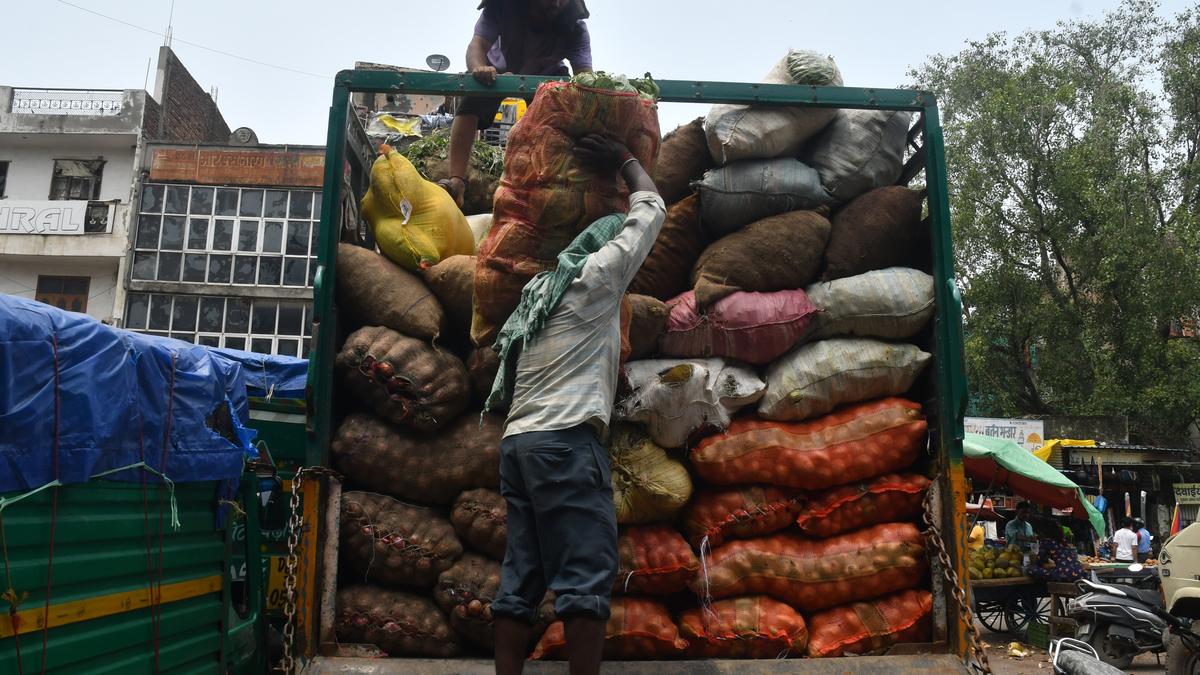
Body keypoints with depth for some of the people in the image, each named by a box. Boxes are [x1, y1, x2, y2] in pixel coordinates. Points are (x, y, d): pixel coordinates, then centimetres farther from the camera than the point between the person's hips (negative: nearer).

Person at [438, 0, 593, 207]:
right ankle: (456, 181, -28)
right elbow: (478, 44, -45)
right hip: (499, 68, -1)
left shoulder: (575, 27, -36)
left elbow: (585, 75, -44)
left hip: (546, 74, 1)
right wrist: (479, 67, -69)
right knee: (470, 107, -23)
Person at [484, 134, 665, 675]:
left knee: (520, 579, 4)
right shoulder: (594, 278, 4)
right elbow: (650, 211, 14)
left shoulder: (542, 287, 24)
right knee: (586, 575, -9)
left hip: (518, 441, 8)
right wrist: (626, 163, 25)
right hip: (566, 439, -8)